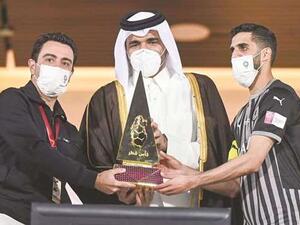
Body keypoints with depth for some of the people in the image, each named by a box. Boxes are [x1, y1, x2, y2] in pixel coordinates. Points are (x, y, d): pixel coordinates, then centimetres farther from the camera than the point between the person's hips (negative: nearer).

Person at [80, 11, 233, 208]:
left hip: (188, 208, 1)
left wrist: (169, 145, -12)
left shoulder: (199, 89, 7)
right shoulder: (106, 99, 6)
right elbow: (97, 165, 1)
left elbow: (218, 152, 2)